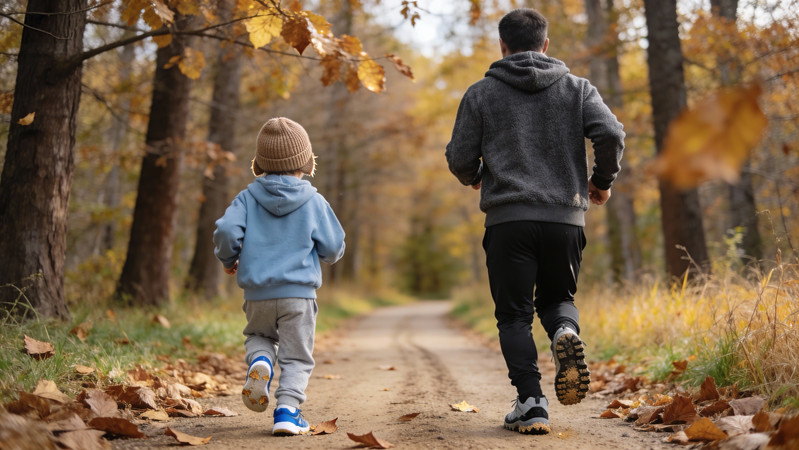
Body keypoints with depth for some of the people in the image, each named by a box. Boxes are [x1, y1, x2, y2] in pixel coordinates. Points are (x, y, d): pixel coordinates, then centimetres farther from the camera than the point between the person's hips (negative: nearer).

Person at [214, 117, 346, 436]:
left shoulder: (248, 197, 2)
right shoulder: (314, 202, 0)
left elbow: (226, 231, -8)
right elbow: (334, 248, 2)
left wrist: (228, 260, 12)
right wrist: (329, 256, 27)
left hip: (257, 293, 2)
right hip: (299, 293, -2)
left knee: (258, 335, 27)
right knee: (296, 356, 6)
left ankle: (259, 360, -4)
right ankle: (287, 410, -8)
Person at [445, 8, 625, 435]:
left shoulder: (481, 93, 7)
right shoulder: (576, 88, 10)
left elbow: (460, 158, 5)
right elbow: (611, 134, -4)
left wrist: (474, 178, 27)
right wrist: (602, 181, 12)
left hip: (507, 219, -1)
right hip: (565, 217, 2)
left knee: (514, 315, 7)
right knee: (557, 298, 20)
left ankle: (530, 403, -5)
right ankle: (566, 333, -14)